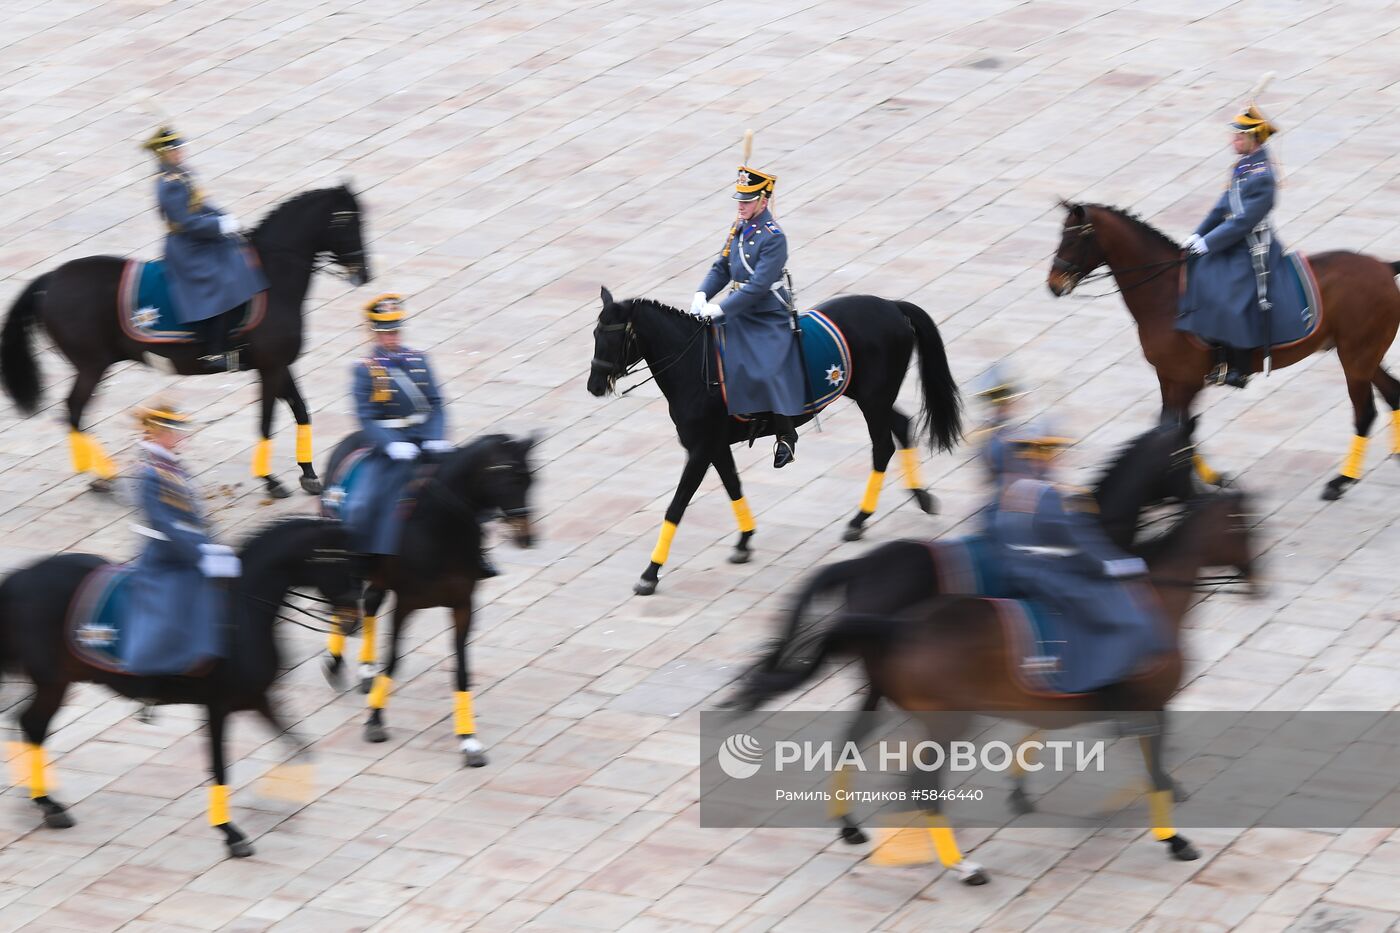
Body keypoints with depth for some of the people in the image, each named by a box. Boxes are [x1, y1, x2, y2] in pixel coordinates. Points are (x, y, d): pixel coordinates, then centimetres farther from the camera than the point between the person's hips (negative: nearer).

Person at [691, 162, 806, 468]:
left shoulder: (774, 238, -18)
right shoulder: (739, 228, 7)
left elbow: (758, 286, -23)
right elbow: (721, 268, 12)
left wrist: (720, 309, -25)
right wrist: (702, 296, -6)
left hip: (770, 318, -8)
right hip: (738, 314, 8)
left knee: (765, 374, -20)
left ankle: (785, 435, -4)